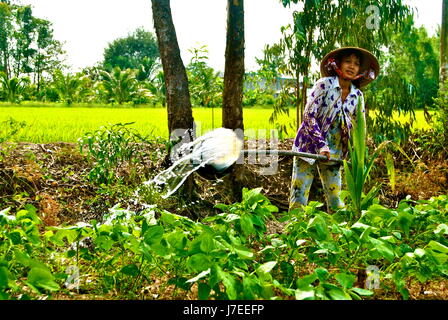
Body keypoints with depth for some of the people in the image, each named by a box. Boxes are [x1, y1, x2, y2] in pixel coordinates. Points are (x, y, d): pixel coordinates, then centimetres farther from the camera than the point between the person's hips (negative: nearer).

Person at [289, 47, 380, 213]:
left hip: (333, 154, 4)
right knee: (299, 198, -5)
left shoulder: (358, 95, 6)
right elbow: (309, 115, -13)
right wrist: (321, 145, -20)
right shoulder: (325, 84, -8)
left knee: (335, 200, 6)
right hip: (310, 147, -4)